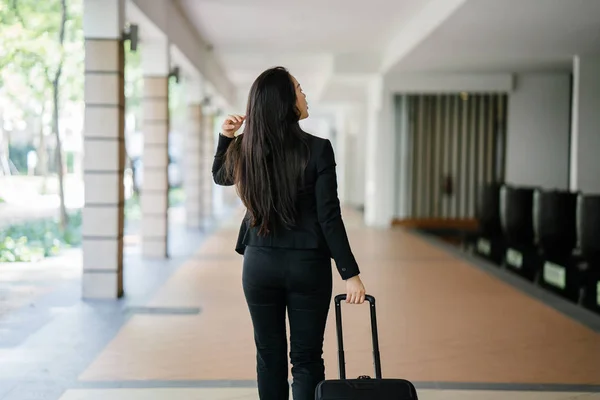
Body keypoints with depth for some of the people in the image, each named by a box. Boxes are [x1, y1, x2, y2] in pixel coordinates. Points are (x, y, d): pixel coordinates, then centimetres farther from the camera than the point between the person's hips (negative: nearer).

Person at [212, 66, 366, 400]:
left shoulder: (246, 150, -3)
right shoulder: (317, 150, -13)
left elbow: (220, 176, 21)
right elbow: (329, 217, -14)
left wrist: (226, 137, 8)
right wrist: (350, 273, -10)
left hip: (260, 264, 3)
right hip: (308, 264, -3)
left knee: (269, 357, 14)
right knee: (307, 359, 6)